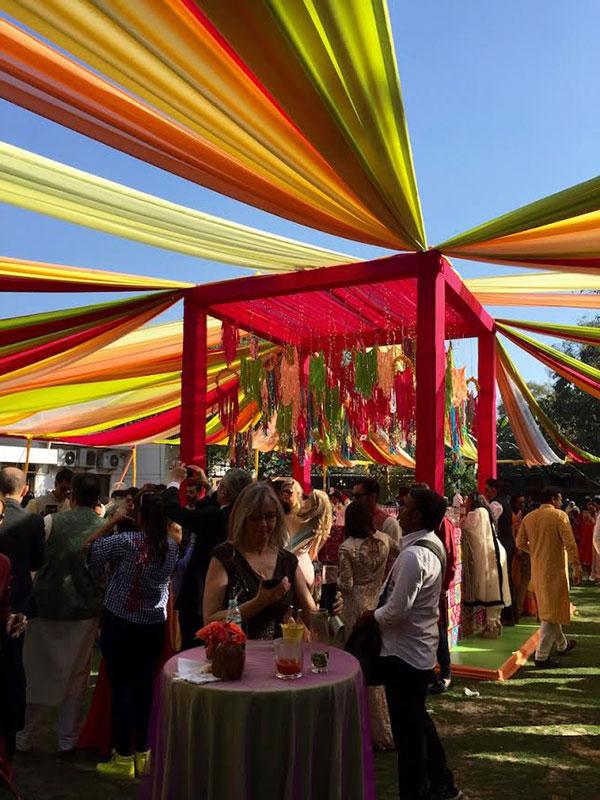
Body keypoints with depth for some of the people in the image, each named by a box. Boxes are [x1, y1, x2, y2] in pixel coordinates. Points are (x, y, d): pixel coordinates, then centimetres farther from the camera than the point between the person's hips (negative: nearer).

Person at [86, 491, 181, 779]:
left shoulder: (126, 541, -19)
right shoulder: (172, 544, -5)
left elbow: (89, 546, -8)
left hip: (119, 624, -4)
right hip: (154, 625, 4)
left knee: (122, 688, 5)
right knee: (145, 686, 14)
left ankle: (124, 758, 13)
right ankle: (143, 754, 23)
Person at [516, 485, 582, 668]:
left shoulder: (529, 518, 6)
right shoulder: (559, 516, -12)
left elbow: (520, 543, 7)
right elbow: (570, 543, -16)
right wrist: (577, 567, -10)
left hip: (537, 569, 7)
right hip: (555, 568, -7)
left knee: (547, 608, 21)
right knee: (552, 611, -1)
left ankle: (562, 644, 40)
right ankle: (541, 656, -2)